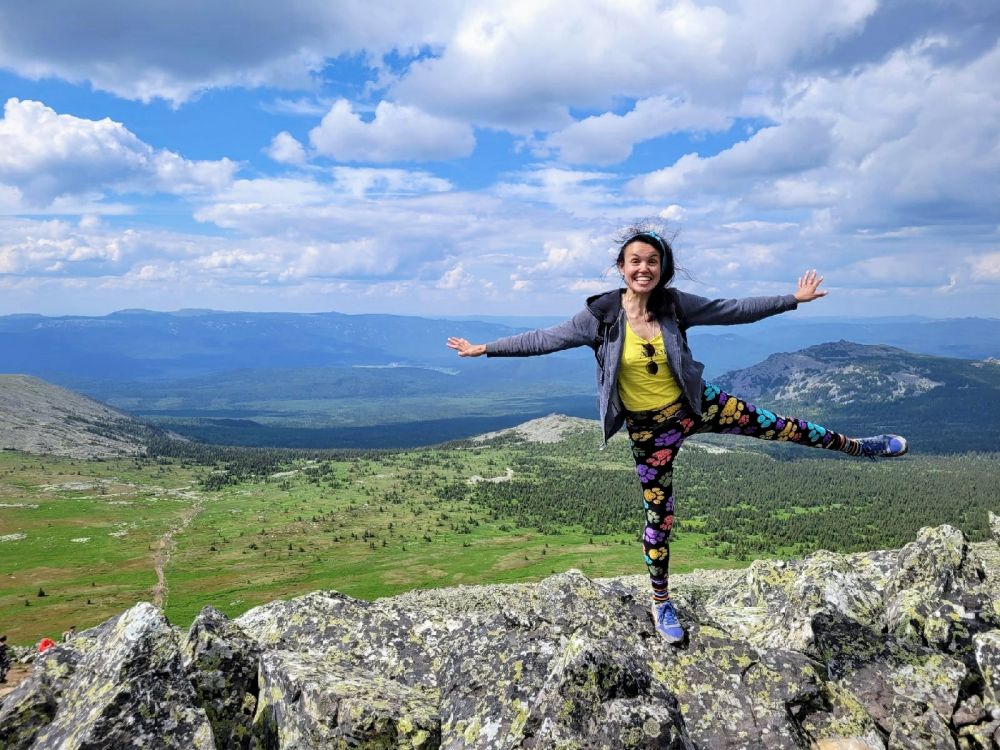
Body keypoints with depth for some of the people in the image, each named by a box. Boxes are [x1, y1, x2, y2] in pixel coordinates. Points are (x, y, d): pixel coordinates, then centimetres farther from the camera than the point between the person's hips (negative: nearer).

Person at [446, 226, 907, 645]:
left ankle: (857, 446, 32)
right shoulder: (601, 315, -15)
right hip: (649, 429, -2)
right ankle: (661, 603, 27)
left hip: (694, 406, 2)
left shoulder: (675, 304, -9)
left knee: (774, 426, 6)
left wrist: (792, 300, 2)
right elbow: (543, 340, -11)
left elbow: (733, 311, -1)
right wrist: (484, 349, -12)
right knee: (659, 516, 7)